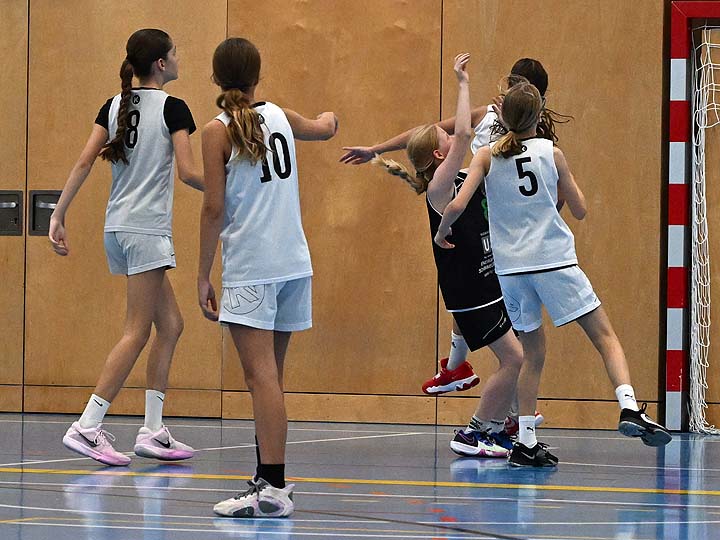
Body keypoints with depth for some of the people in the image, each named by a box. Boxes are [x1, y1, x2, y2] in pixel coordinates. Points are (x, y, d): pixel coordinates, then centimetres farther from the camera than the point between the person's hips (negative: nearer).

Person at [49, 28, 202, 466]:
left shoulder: (114, 106, 9)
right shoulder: (172, 108, -9)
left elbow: (84, 163, 3)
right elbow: (188, 172, -15)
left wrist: (59, 216, 4)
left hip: (118, 227, 8)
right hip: (148, 229, -8)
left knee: (170, 325, 14)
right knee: (137, 333, -6)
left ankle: (153, 430, 11)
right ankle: (87, 427, -13)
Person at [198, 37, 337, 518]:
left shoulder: (218, 131, -6)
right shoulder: (279, 116, 10)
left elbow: (214, 208, -10)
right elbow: (323, 129, 34)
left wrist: (203, 274, -4)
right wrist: (328, 118, 58)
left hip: (250, 269, -6)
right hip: (294, 262, 6)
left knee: (262, 376, -12)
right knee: (271, 376, 14)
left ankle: (272, 488, -20)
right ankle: (270, 475, 18)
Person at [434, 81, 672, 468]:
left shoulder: (487, 157, 3)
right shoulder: (551, 153, 0)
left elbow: (458, 205, -6)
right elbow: (580, 210, 7)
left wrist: (442, 230, 13)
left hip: (511, 267, 3)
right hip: (554, 260, -3)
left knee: (533, 353, 13)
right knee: (604, 334, -1)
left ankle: (526, 443, 8)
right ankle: (629, 409, -21)